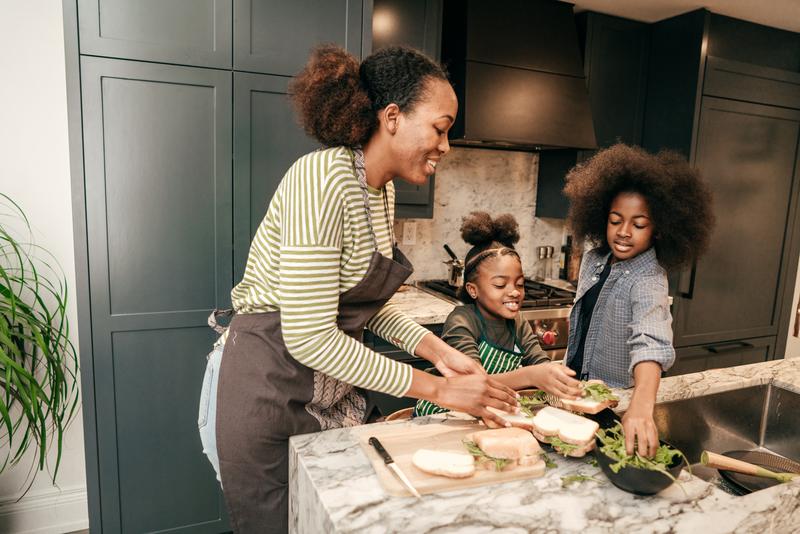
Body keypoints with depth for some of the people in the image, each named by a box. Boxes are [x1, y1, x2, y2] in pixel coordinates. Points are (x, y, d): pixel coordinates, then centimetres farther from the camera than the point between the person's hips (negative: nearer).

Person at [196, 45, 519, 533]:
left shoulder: (382, 191, 4)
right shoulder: (323, 178, -24)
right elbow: (309, 336, -26)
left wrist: (437, 350, -3)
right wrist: (435, 388, -21)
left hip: (338, 393, 8)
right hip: (271, 395, -8)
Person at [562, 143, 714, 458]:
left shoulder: (648, 281, -25)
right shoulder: (594, 259, -4)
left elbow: (651, 343, -42)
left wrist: (641, 407, -57)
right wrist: (568, 372, 10)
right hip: (576, 388, 6)